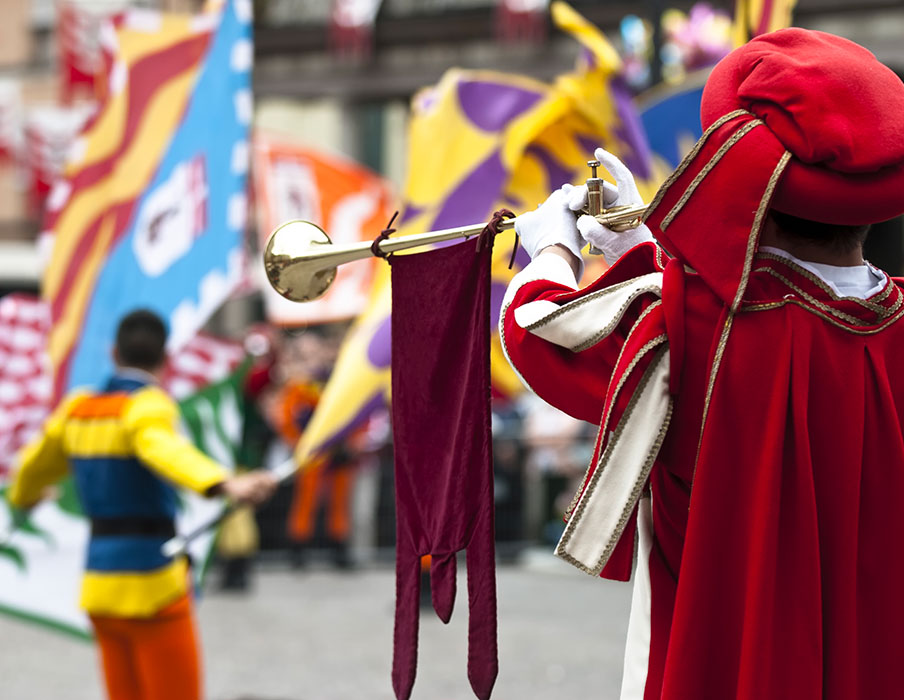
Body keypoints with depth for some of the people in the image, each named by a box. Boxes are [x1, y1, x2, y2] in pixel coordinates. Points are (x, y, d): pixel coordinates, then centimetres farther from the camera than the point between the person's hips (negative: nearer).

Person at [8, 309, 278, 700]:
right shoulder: (149, 407, -12)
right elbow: (166, 451, -36)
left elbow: (36, 466, 28)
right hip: (151, 587, -7)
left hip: (100, 585, 7)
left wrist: (24, 494, 52)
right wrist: (227, 486, -54)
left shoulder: (78, 408, 9)